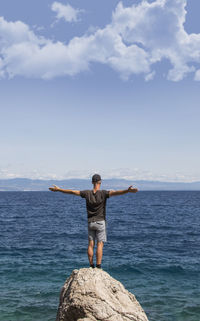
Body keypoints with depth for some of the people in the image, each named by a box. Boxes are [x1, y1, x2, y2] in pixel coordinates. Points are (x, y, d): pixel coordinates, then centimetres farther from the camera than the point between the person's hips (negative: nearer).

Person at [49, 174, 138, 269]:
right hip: (100, 222, -3)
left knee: (90, 245, 8)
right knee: (100, 245, -1)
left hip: (90, 222, 4)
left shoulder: (87, 193, -2)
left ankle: (91, 266, 11)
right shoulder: (103, 193, -12)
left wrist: (58, 189, 14)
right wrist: (128, 190, -41)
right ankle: (98, 267, -5)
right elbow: (115, 192, -29)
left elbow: (72, 192, 4)